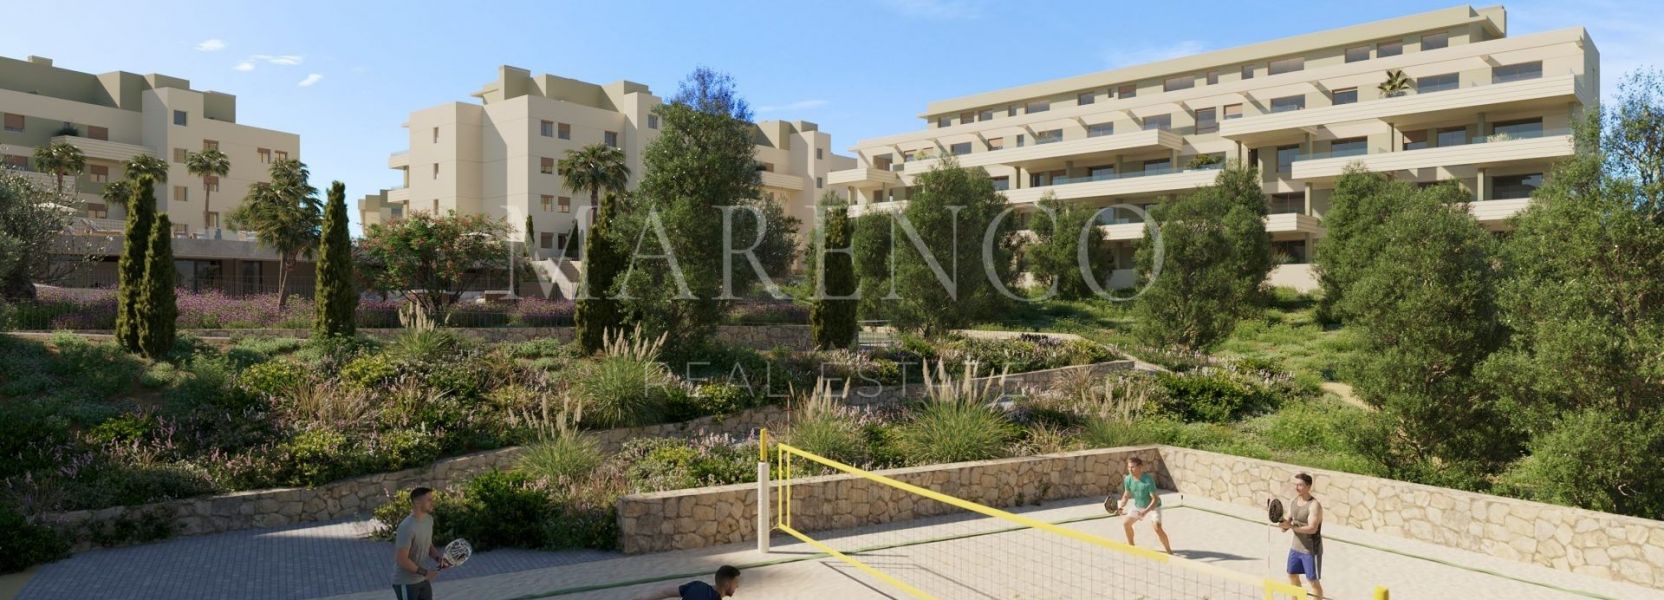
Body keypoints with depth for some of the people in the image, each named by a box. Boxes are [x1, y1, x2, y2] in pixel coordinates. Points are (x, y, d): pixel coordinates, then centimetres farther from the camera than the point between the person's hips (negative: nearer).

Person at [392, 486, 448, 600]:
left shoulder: (429, 519, 0)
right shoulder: (407, 527, -27)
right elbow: (402, 560, -26)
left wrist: (438, 557, -6)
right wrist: (424, 572, -21)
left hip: (423, 580, 8)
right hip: (406, 583, -8)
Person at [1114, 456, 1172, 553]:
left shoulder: (1148, 480, -32)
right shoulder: (1128, 479, -14)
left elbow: (1155, 499, -30)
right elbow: (1126, 495, 2)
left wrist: (1145, 511, -40)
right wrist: (1121, 506, -16)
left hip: (1153, 507, -6)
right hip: (1137, 506, 6)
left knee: (1157, 527, -24)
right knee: (1126, 523, 7)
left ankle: (1168, 550, -6)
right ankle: (1131, 545, 30)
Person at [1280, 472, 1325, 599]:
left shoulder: (1314, 505, -20)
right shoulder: (1293, 502, 2)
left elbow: (1312, 528, -31)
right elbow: (1286, 524, 5)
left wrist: (1291, 526, -37)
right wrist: (1282, 521, -17)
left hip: (1311, 550, -8)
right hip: (1296, 547, 8)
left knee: (1313, 581, 2)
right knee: (1292, 575, 19)